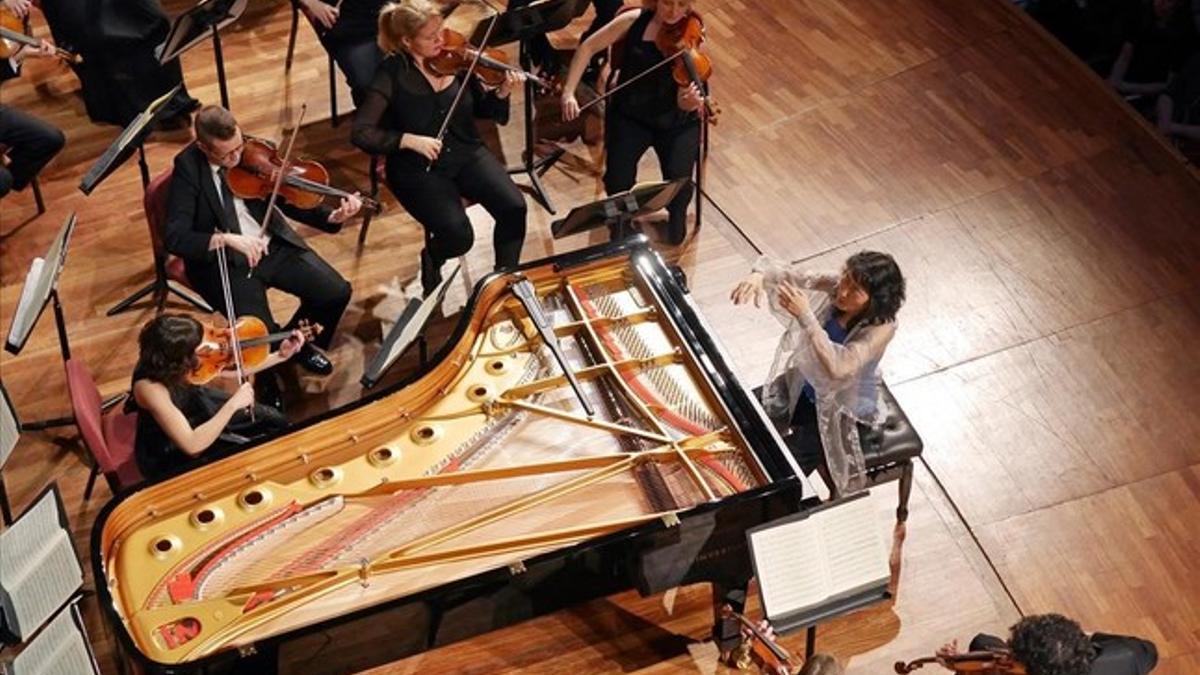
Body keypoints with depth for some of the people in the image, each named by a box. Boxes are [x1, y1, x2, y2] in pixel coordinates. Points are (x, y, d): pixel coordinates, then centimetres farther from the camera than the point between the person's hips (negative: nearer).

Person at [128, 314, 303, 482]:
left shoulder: (175, 357, -22)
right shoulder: (150, 387, -40)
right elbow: (192, 445, -41)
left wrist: (280, 356, -14)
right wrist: (233, 404, -41)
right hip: (170, 453, -7)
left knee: (274, 420, 8)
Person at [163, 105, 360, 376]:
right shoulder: (188, 168, -15)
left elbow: (289, 199, 1)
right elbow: (174, 237, -21)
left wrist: (333, 217, -17)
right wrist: (225, 238, -36)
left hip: (274, 246, 4)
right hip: (225, 261, -4)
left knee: (337, 292, -11)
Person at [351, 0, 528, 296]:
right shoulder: (393, 74, -14)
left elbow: (481, 108, 7)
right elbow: (361, 133, -17)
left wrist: (502, 92, -14)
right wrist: (411, 140, -27)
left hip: (467, 153, 4)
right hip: (417, 168, -4)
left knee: (514, 206, -20)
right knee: (459, 235, -24)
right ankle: (431, 261, 12)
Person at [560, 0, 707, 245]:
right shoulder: (635, 21, -12)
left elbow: (683, 101, -19)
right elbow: (588, 47, -6)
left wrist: (690, 102, -44)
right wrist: (569, 92, -17)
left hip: (676, 121, 0)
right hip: (630, 115, 1)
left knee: (679, 180, -23)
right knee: (618, 180, -20)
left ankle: (676, 216, 14)